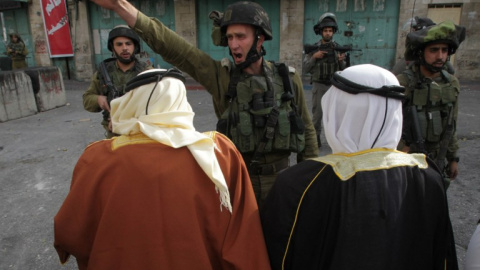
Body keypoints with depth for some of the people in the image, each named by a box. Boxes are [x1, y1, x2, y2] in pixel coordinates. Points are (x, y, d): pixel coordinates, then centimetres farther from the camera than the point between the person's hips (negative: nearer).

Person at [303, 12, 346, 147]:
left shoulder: (338, 48, 5)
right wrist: (314, 56, -17)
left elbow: (344, 69, 7)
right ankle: (316, 136, 16)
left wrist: (341, 61, -14)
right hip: (319, 85, -1)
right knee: (317, 112, 3)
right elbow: (306, 68, -3)